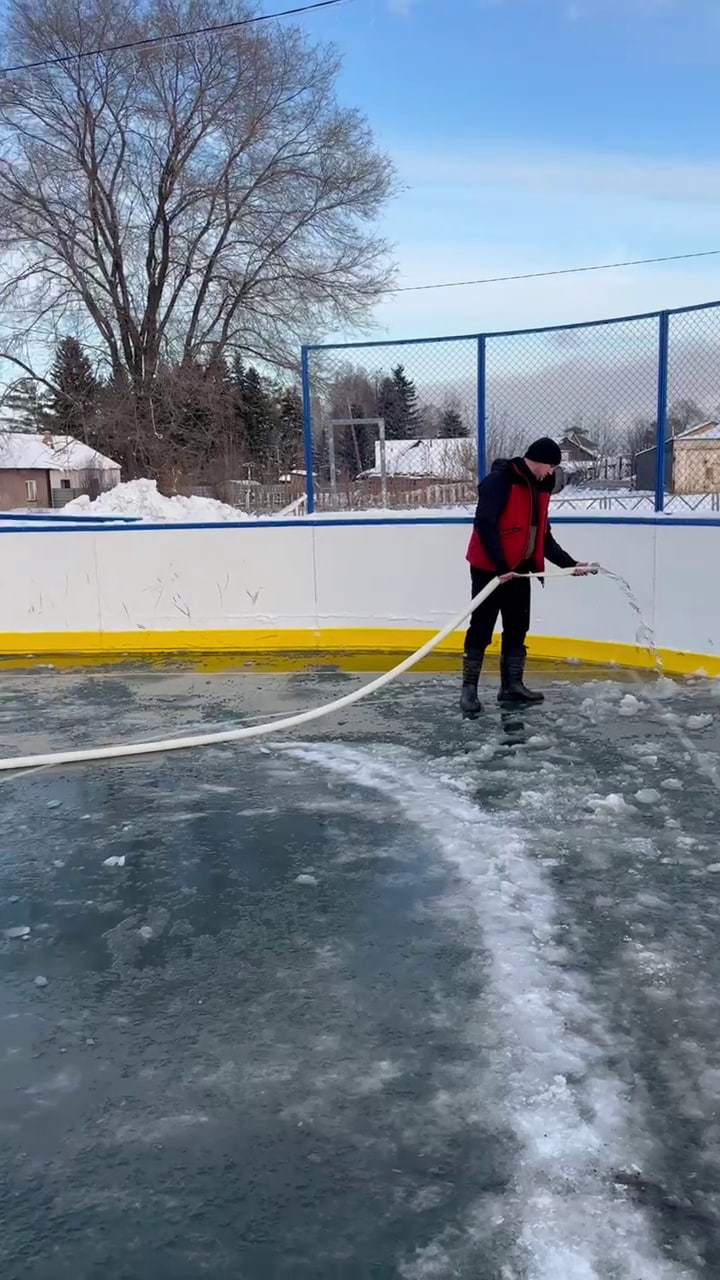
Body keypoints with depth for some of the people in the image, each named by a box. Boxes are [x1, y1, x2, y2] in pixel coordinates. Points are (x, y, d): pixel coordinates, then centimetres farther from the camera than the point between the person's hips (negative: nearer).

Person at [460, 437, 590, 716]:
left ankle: (512, 685, 20)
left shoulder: (539, 488, 12)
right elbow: (485, 525, -23)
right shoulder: (499, 481, -16)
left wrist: (569, 563, 11)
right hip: (489, 568, -8)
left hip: (519, 568, 8)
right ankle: (469, 689, 2)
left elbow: (543, 536, 17)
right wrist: (500, 566, -25)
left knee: (517, 629, 11)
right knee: (481, 629, -5)